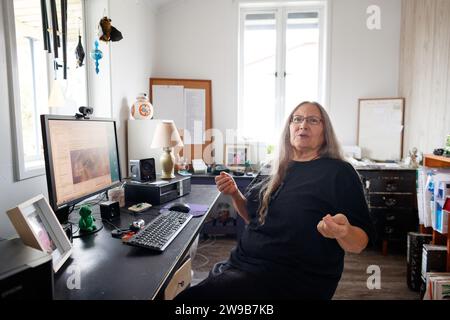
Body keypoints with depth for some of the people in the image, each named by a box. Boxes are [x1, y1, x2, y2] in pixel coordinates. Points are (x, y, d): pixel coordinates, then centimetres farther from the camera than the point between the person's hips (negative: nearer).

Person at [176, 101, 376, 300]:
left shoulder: (340, 172, -8)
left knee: (191, 296, -19)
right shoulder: (281, 170, 10)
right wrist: (234, 194, 2)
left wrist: (344, 232, -31)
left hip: (291, 282, -6)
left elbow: (361, 243, -8)